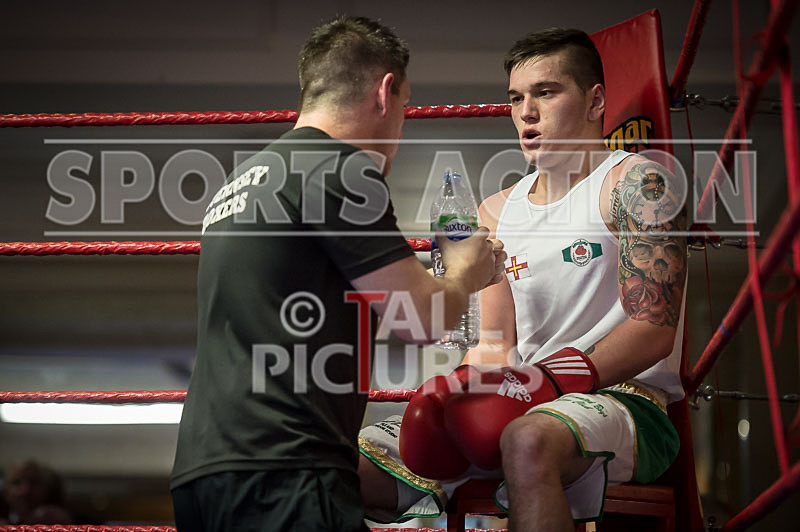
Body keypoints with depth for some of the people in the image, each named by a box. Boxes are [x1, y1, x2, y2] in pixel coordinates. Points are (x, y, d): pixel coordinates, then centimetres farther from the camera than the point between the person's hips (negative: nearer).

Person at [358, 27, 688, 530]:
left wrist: (547, 380, -24)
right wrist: (460, 388, -10)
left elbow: (652, 331, -12)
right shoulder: (498, 212, 17)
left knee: (527, 439, -42)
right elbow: (496, 343, 14)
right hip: (522, 406, 6)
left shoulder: (634, 182, -3)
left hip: (622, 396, -6)